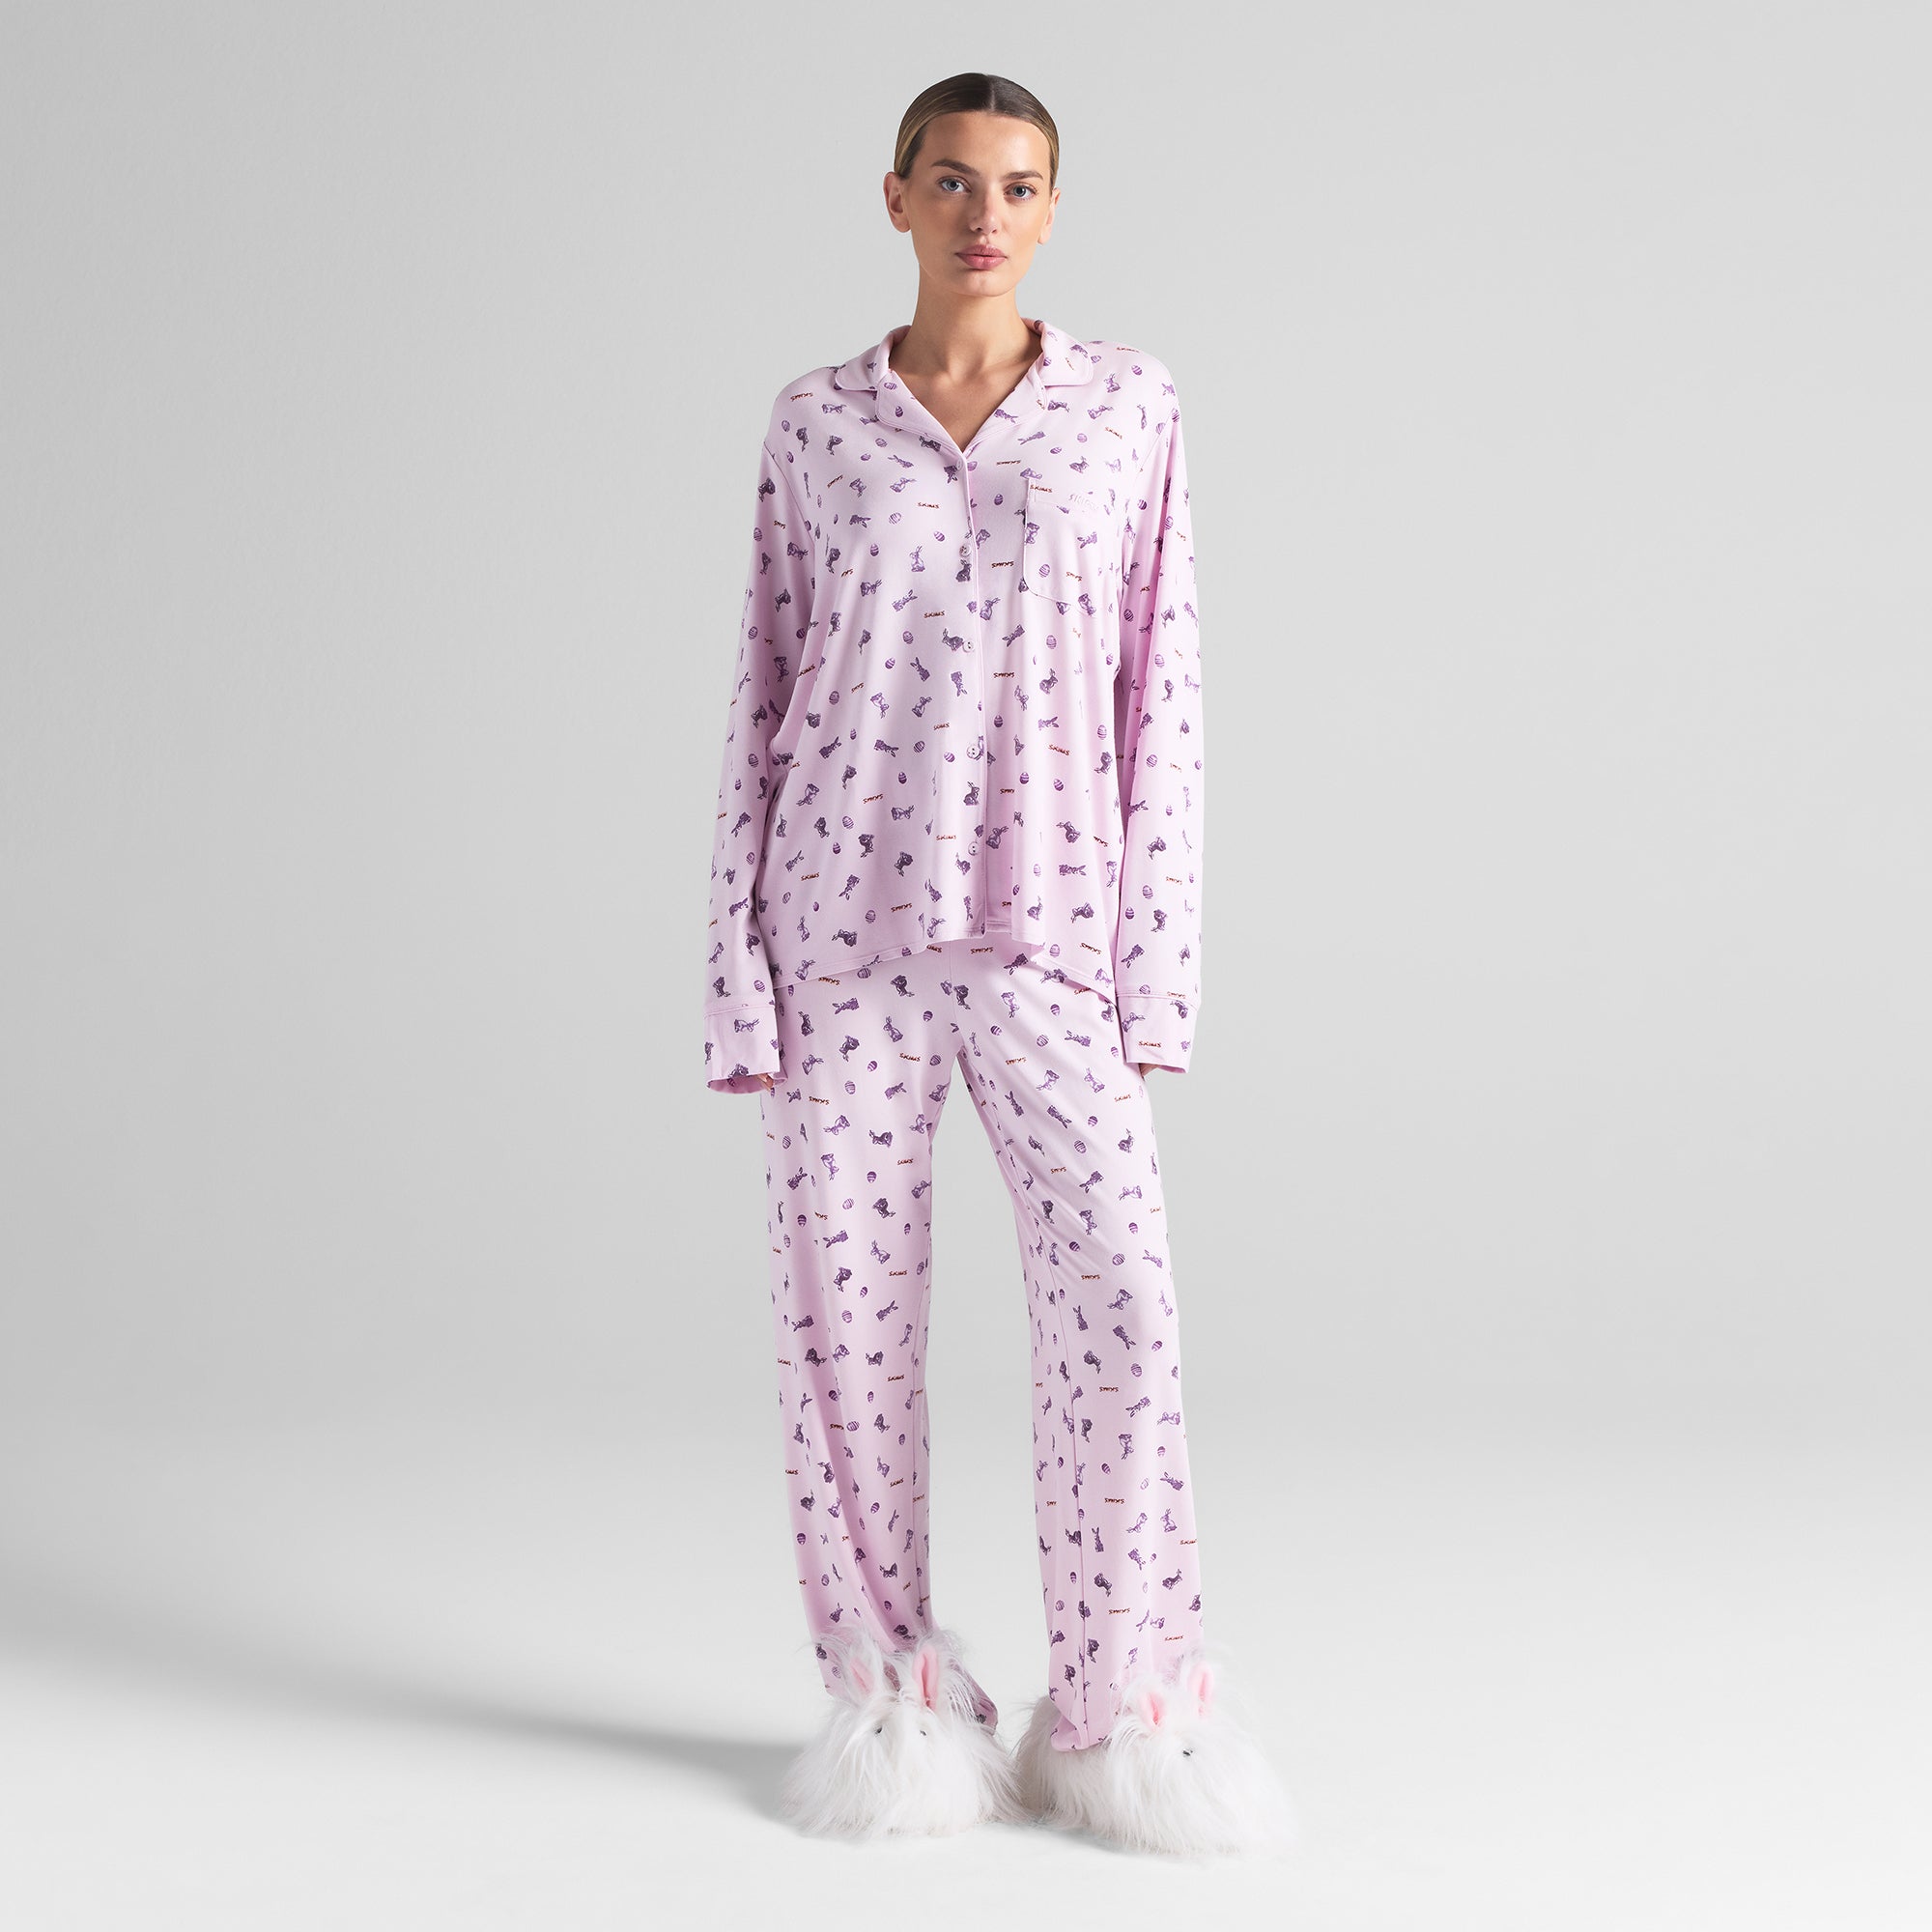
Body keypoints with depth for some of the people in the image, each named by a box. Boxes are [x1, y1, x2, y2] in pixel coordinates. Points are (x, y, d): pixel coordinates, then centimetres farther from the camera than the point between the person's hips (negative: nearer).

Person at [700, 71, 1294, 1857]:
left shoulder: (1129, 406, 6)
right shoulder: (815, 426, 7)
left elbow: (1159, 686, 4)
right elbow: (771, 696, 7)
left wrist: (1158, 955, -2)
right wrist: (738, 964, 0)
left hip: (1045, 923, -1)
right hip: (847, 915, 1)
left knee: (1119, 1297, -12)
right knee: (846, 1301, 0)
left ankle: (1126, 1715, 2)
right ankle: (895, 1702, 15)